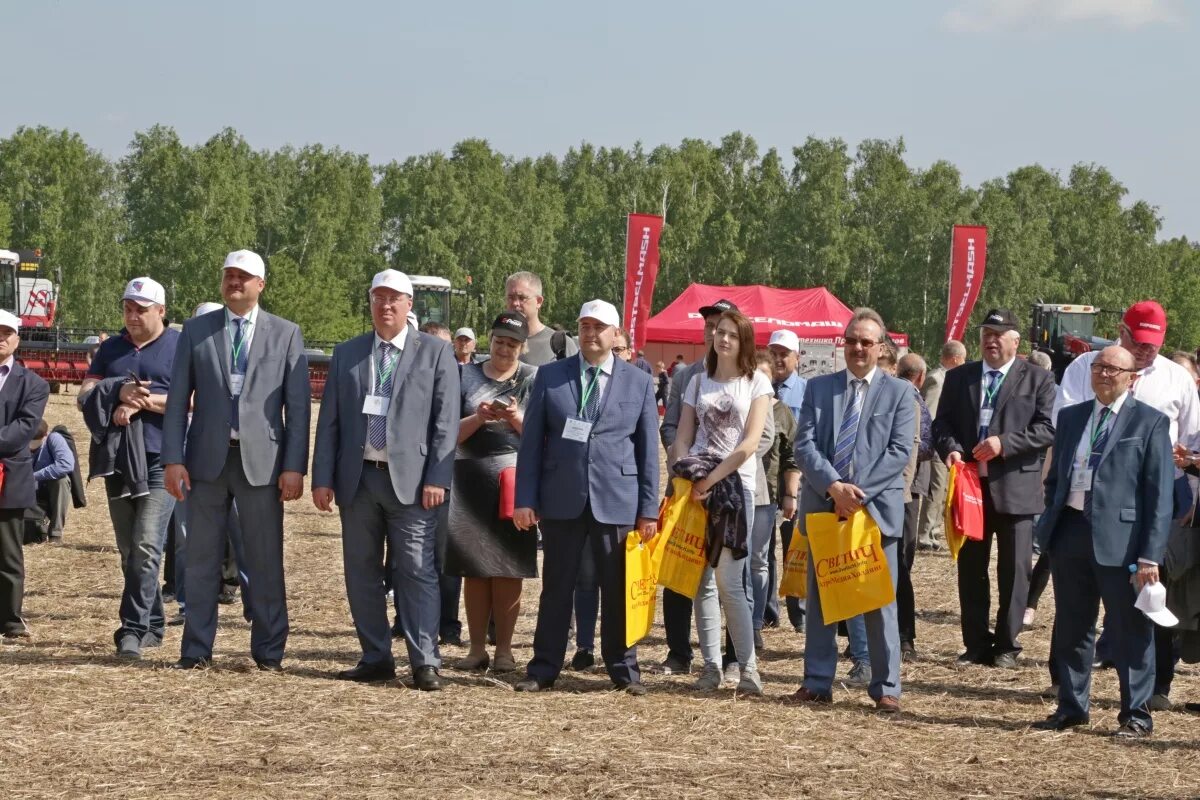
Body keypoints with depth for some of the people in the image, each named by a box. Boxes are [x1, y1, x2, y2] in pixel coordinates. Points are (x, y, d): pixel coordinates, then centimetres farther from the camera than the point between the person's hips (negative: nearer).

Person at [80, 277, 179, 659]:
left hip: (160, 461, -6)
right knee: (128, 551, 9)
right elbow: (85, 394, 7)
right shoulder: (110, 349, 16)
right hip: (117, 460, 6)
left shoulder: (181, 347, 1)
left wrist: (143, 402, -15)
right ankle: (152, 624, 19)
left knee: (146, 548, -15)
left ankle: (134, 629, -16)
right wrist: (118, 392, -13)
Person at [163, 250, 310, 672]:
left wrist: (294, 466, -6)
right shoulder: (196, 331, 8)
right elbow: (178, 399, 5)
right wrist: (173, 459, -4)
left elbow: (297, 406, 1)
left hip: (262, 461, -1)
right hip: (207, 458, 1)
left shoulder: (286, 334, 5)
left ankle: (268, 651, 9)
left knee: (265, 561, 2)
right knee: (202, 558, 5)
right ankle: (196, 649, 11)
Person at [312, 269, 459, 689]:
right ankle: (376, 658, 15)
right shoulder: (346, 354, 13)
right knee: (361, 572, 7)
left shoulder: (435, 352, 3)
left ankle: (425, 662, -5)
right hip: (357, 478, 4)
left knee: (416, 572, -7)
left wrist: (437, 478, -10)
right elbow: (330, 420, 11)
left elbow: (446, 420, -2)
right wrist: (323, 478, 2)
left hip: (411, 480, -4)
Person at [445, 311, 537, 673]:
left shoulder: (533, 379, 7)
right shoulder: (467, 376, 10)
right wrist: (479, 418, -12)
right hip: (471, 477, 1)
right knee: (473, 569, 2)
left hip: (514, 477, -1)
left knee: (507, 570, -1)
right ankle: (477, 649, 9)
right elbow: (453, 433, 6)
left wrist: (515, 418, -14)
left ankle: (504, 650, 5)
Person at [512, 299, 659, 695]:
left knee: (618, 588, 5)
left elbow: (648, 449, 6)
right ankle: (544, 669, 13)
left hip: (616, 500, 0)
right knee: (557, 587, 6)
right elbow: (531, 441, 5)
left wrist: (649, 509, 1)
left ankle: (624, 669, 14)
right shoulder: (550, 376, 6)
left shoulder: (639, 382, 6)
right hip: (562, 499, 0)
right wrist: (525, 499, -2)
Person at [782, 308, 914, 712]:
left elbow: (899, 451, -5)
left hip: (877, 507, -2)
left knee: (880, 601, 1)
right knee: (820, 597, 7)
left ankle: (885, 687, 6)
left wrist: (860, 492, -14)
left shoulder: (898, 392, 3)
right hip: (823, 505, 3)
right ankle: (817, 683, 13)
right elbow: (805, 444, 1)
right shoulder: (819, 388, 9)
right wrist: (833, 486, -14)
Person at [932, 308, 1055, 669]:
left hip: (1015, 487, -3)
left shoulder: (1037, 379, 1)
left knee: (1014, 570, 1)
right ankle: (976, 645, 16)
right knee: (970, 569, 7)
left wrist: (1004, 443, -18)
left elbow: (1047, 429, -7)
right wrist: (950, 448, -12)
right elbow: (942, 422, 9)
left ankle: (1007, 646, 10)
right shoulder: (959, 378, 12)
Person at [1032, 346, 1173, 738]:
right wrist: (1050, 525, 9)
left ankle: (1135, 715, 10)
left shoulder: (1150, 422, -3)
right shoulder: (1070, 418, 13)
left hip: (1120, 539, -5)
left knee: (1130, 630, 1)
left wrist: (1150, 555, -13)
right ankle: (1071, 707, 25)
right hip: (1070, 530, 5)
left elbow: (1159, 494, -7)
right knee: (1070, 628, 13)